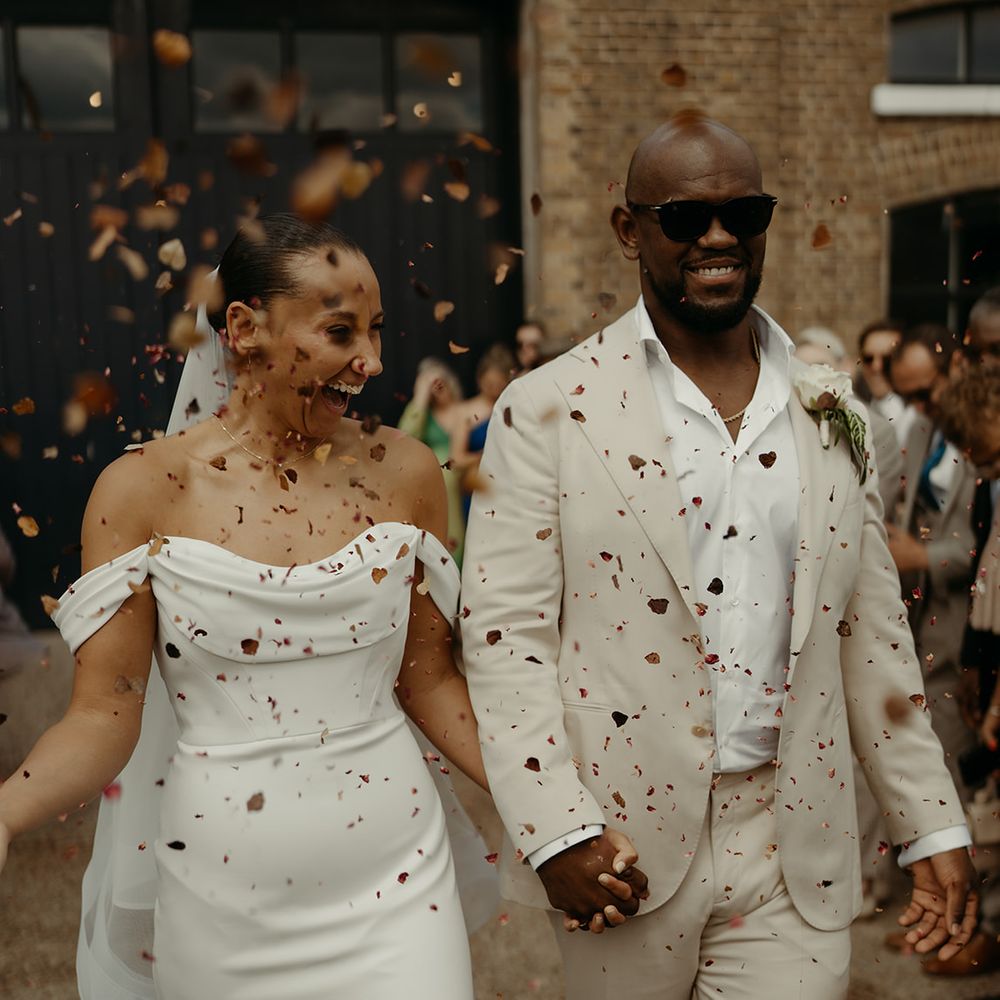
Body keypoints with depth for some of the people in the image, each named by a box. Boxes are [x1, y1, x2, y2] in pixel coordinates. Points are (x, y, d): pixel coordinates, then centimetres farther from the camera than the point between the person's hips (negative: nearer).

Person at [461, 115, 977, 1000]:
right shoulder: (549, 411, -5)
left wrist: (935, 825, 9)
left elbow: (873, 635, 10)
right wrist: (557, 830, -15)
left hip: (796, 857, 3)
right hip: (621, 839, -2)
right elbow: (503, 632, -8)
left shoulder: (831, 414, 7)